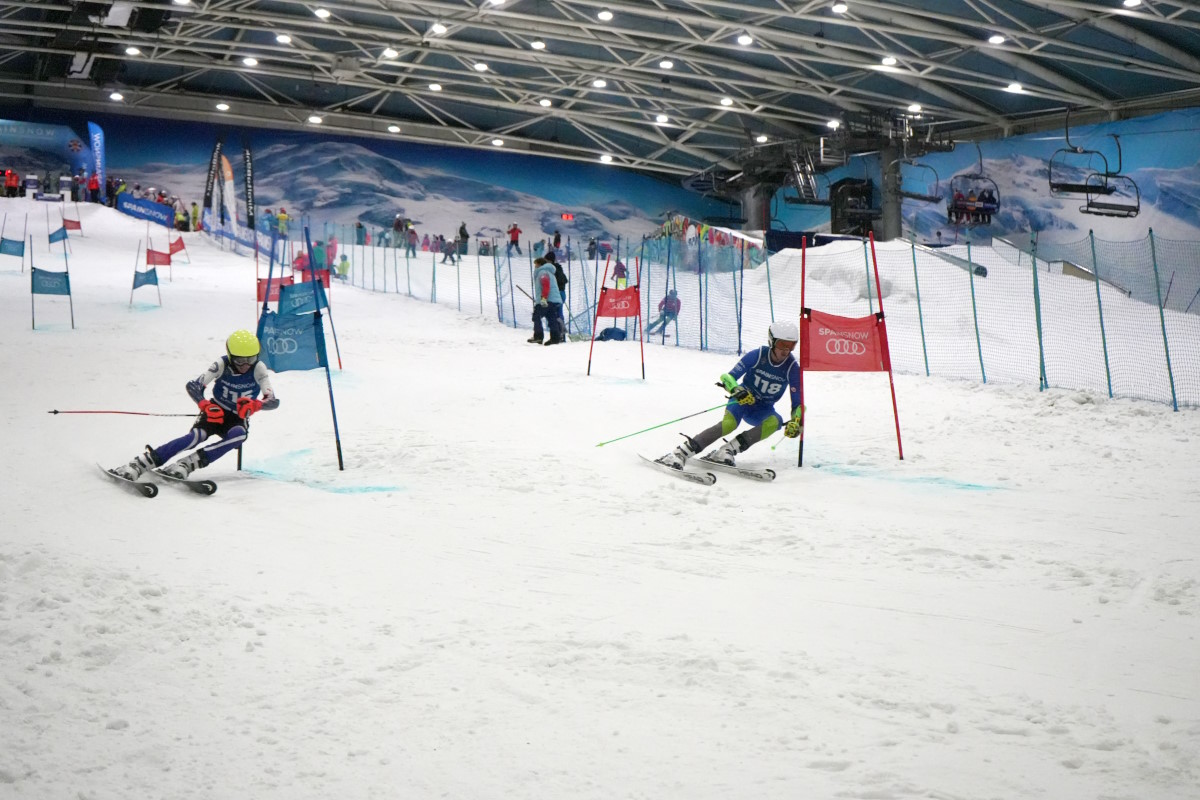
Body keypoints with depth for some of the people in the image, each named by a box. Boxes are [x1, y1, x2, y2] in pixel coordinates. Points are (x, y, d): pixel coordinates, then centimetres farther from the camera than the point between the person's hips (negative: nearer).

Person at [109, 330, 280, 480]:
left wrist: (255, 405, -43)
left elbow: (274, 401, -21)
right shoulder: (222, 365, -16)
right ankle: (139, 464, -34)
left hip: (238, 420, 1)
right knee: (196, 436, -31)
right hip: (216, 412, -1)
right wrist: (205, 405, -42)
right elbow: (193, 386, -23)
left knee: (239, 435, -36)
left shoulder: (258, 369, -16)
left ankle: (187, 463, -37)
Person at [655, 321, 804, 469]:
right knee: (729, 423, -34)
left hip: (762, 411, 2)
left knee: (775, 422, -34)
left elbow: (797, 403, -9)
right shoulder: (757, 355, -16)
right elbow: (728, 378, -15)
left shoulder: (792, 368, -13)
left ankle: (729, 449, -36)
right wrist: (737, 390, -36)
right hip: (743, 399, -2)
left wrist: (796, 422, -29)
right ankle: (680, 453, -38)